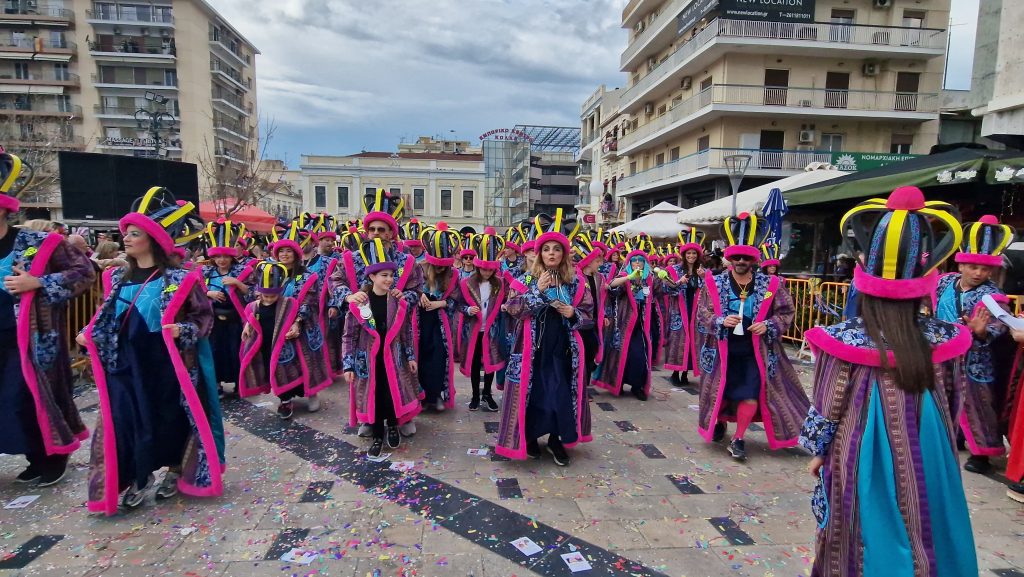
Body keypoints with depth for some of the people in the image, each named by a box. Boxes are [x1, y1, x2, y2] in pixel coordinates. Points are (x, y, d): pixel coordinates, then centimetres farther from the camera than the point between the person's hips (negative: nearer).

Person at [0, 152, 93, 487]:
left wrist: (38, 283, -19)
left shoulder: (37, 243, -9)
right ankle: (40, 458, 25)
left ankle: (54, 456, 16)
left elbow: (85, 273, -11)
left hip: (30, 339, -6)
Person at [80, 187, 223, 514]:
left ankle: (175, 470, 29)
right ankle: (139, 477, 25)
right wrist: (90, 334, 2)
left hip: (164, 364, -5)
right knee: (125, 420, 5)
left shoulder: (177, 278, -9)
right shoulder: (117, 277, 9)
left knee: (169, 417, 6)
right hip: (125, 364, 5)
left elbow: (205, 317, -8)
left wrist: (183, 331, -25)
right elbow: (107, 318, 20)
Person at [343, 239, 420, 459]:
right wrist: (348, 365, -7)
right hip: (368, 358, -1)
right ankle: (377, 436, 27)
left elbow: (407, 331, 6)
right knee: (373, 397, 7)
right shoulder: (358, 302, -10)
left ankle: (392, 426, 33)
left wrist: (411, 356, 7)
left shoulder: (398, 301, -2)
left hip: (393, 357, 1)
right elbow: (349, 336, -5)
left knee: (394, 393, 4)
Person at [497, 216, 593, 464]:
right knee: (532, 390, 5)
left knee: (562, 392, 4)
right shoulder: (529, 279, -1)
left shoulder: (575, 281, 3)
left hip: (563, 346, 1)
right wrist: (537, 290, -18)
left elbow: (589, 313, 7)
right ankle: (530, 436, 26)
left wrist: (573, 314, -14)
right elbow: (513, 309, -10)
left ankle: (556, 438, 24)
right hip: (533, 346, -1)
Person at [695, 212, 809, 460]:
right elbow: (702, 314, -3)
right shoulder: (714, 283, -5)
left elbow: (786, 313, 4)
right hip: (722, 350, 0)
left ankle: (738, 439, 15)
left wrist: (768, 326, -13)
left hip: (754, 352, 0)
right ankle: (719, 423, 44)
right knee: (719, 390, 14)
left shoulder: (770, 285, -4)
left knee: (750, 395, -3)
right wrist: (721, 322, -21)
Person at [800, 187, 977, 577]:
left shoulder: (843, 341, -21)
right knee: (927, 543, 22)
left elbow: (827, 410, -11)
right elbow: (952, 407, 6)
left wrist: (818, 452, 6)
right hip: (929, 466, 3)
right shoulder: (945, 340, -9)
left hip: (863, 468, -3)